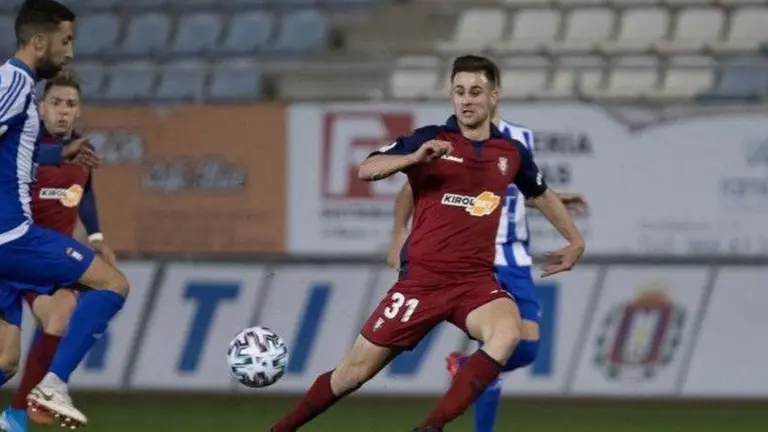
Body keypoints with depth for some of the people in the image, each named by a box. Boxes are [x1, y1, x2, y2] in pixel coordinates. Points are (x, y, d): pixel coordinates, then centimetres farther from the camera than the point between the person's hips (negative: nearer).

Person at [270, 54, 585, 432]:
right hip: (421, 279, -2)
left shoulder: (511, 153, 8)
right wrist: (414, 157, -31)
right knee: (355, 371, 1)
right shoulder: (430, 140, -3)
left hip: (475, 281, 2)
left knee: (507, 333, -32)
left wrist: (575, 240, 27)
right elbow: (366, 171, -15)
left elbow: (542, 195, 30)